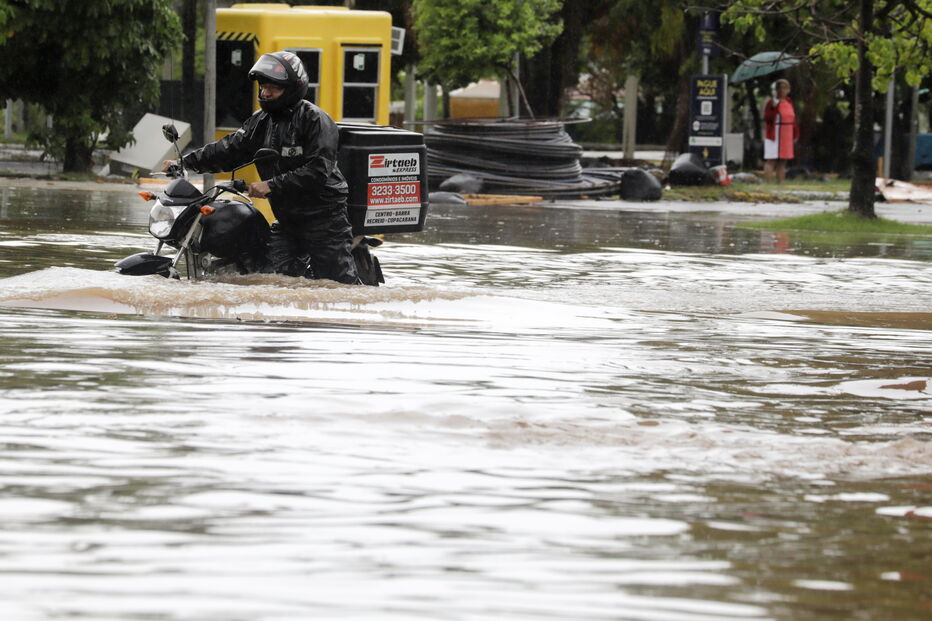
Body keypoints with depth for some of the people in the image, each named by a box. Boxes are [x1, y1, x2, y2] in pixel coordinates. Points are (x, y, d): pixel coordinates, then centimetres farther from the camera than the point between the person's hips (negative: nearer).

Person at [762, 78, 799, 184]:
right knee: (771, 161, -8)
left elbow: (793, 119, 18)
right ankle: (768, 184, -8)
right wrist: (773, 107, -31)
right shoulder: (772, 102, -11)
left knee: (782, 162, 9)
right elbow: (767, 119, -18)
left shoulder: (788, 102, 11)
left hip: (786, 136, 7)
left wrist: (795, 134, 14)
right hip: (774, 135, -7)